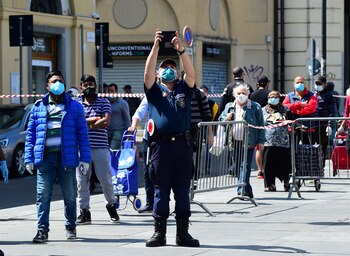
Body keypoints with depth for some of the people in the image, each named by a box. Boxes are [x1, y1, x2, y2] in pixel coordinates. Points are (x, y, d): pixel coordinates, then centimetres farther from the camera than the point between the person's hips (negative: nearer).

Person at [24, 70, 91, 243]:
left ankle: (71, 227, 21)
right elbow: (30, 134, 10)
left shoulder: (74, 107, 9)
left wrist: (85, 158, -3)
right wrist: (29, 158, 1)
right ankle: (42, 230, -2)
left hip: (66, 157, 0)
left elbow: (82, 134, 5)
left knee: (69, 195, 6)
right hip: (45, 157, 1)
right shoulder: (38, 107, 12)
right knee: (43, 194, -5)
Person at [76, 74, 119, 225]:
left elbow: (106, 122, -6)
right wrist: (92, 120, -9)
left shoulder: (103, 103, 8)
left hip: (100, 147, -1)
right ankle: (84, 211, 7)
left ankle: (111, 205, 22)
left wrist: (84, 123, -6)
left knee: (105, 179, 1)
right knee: (82, 181, 1)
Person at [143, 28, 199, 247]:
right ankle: (159, 232, 7)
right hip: (161, 145, -1)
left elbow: (191, 73, -3)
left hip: (183, 145, 1)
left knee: (183, 190, 4)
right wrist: (156, 47, -13)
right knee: (161, 190, 3)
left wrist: (181, 49, -13)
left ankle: (183, 232, 7)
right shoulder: (155, 90, 11)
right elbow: (148, 72, -5)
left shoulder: (184, 89, 14)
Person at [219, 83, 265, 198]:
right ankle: (247, 191, 16)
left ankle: (242, 189, -17)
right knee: (238, 166, 7)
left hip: (248, 142, -4)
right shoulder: (229, 107, 15)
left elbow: (260, 125, 2)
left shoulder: (255, 107, 3)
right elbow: (221, 119, 20)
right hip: (234, 142, 5)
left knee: (245, 166, -11)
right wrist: (226, 119, -5)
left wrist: (260, 141, -4)